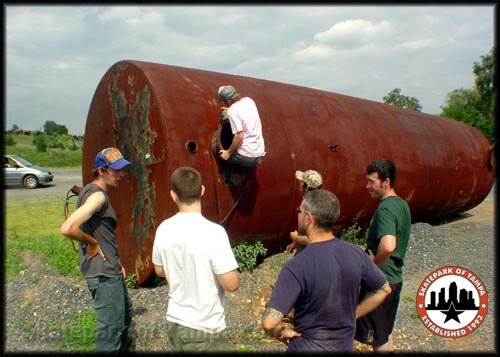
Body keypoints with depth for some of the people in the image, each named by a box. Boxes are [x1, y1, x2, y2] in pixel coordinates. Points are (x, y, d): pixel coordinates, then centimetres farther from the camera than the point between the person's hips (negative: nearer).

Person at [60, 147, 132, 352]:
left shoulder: (91, 191, 11)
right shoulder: (97, 195, -20)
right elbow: (67, 228, -33)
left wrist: (116, 262, 14)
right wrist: (92, 244, -17)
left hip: (110, 270, 10)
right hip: (103, 274, -10)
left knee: (124, 315, 26)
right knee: (111, 327, 1)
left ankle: (121, 347, 44)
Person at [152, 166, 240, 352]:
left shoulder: (164, 229, -6)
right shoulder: (213, 232, -24)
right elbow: (231, 284, -21)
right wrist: (229, 272, -1)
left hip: (175, 325, 6)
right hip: (204, 332, -5)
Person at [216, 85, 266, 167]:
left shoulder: (232, 111, -13)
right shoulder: (248, 100, 7)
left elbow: (239, 136, -21)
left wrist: (229, 152, -9)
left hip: (246, 156, -7)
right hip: (260, 155, 7)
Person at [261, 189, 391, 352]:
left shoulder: (296, 267, -27)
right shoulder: (356, 253, -11)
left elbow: (269, 323, -32)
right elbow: (384, 289, 5)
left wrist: (281, 332, -11)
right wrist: (353, 315, 8)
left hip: (307, 348, -4)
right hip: (345, 346, 5)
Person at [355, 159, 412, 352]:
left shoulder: (385, 209, -23)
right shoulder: (402, 204, 6)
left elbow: (388, 246, -38)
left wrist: (373, 265, -21)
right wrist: (370, 249, 8)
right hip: (395, 278, 9)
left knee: (377, 338, 7)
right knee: (386, 333, 24)